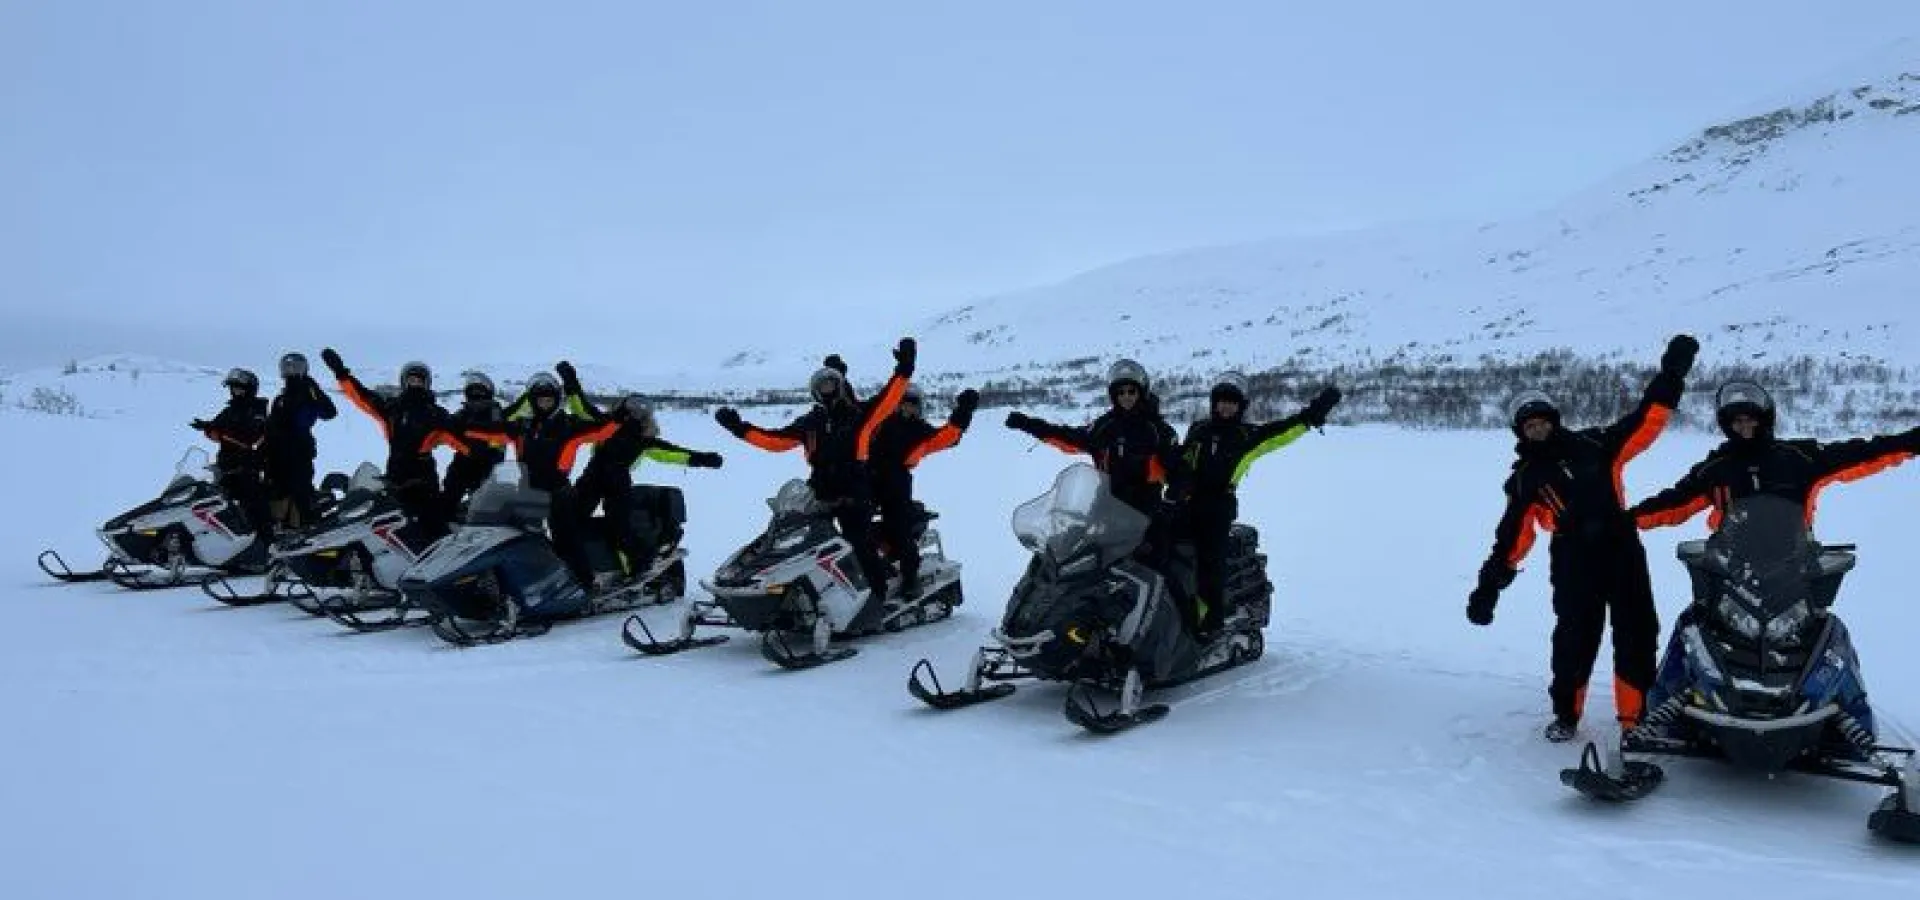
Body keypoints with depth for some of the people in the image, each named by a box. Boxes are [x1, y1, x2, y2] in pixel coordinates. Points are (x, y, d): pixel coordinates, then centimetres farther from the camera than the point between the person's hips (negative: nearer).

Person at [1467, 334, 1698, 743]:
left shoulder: (1593, 445, 8)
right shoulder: (1525, 479, 8)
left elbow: (1643, 422, 6)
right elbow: (1512, 537, 7)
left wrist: (1670, 376, -2)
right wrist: (1489, 585, 2)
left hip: (1623, 551, 1)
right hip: (1574, 563, -1)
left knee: (1638, 635, 1)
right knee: (1575, 639, -2)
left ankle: (1638, 716, 11)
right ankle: (1566, 713, 16)